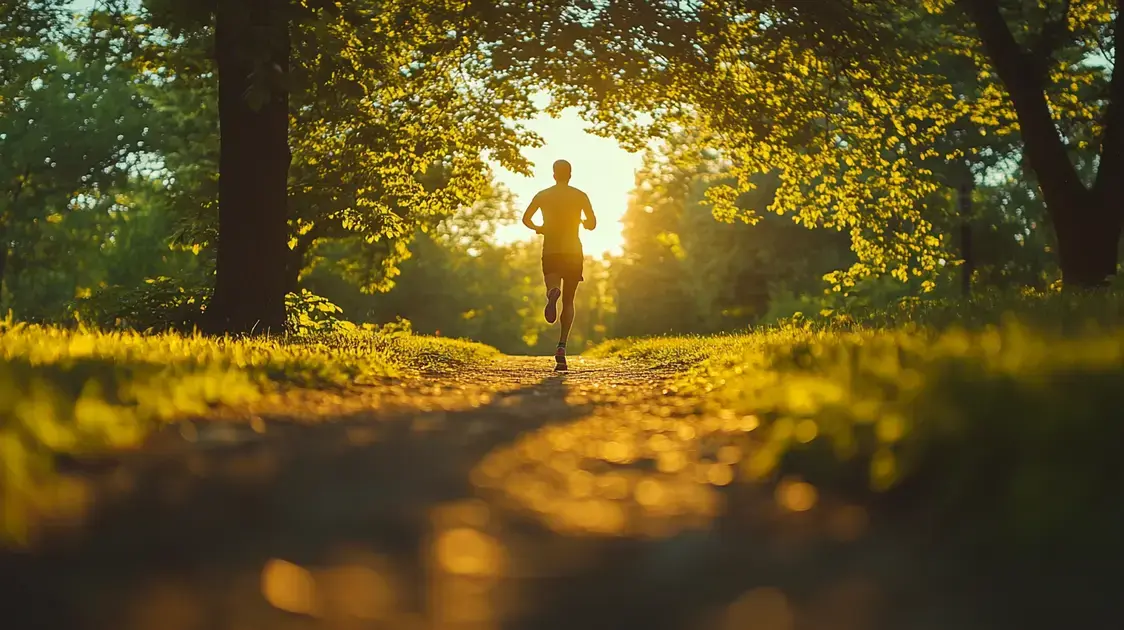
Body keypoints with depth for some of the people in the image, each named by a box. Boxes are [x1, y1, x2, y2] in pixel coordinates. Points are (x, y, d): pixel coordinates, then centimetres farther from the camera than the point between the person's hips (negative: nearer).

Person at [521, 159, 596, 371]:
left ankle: (553, 293, -40)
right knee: (568, 301, 8)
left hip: (550, 250, 0)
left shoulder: (543, 195, 6)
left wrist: (538, 228, 19)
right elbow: (592, 223, 0)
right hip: (573, 251, 0)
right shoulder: (580, 196, 4)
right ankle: (562, 347, -9)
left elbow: (526, 218, 0)